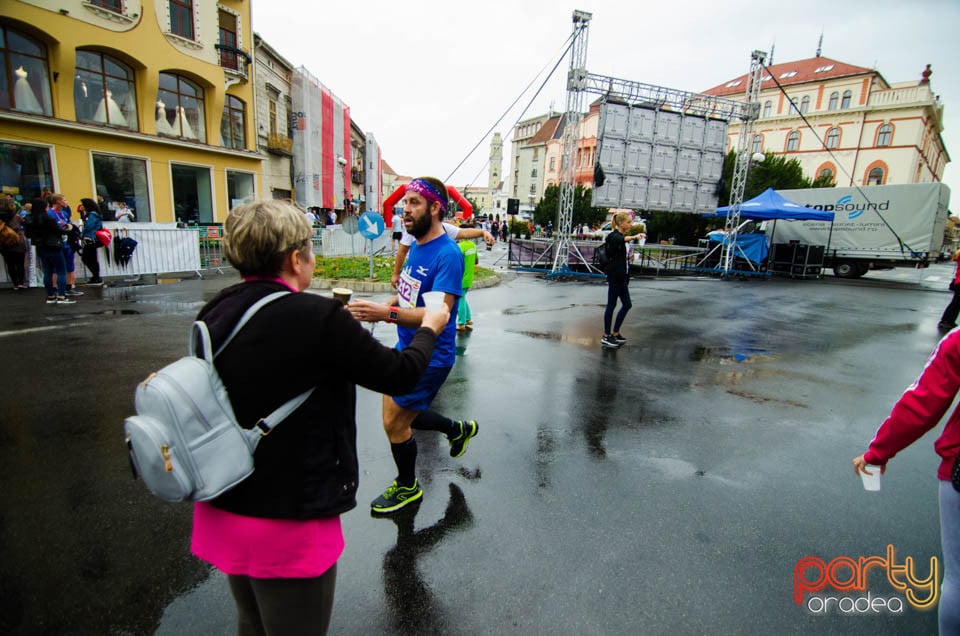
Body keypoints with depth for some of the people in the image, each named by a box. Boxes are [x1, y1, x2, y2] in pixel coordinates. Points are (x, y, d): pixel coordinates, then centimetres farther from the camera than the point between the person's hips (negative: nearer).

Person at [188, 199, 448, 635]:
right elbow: (400, 374, -14)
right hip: (288, 521, -6)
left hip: (220, 511, 7)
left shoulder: (213, 315, -5)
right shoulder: (317, 316, -24)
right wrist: (429, 328, 5)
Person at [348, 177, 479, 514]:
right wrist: (381, 306, 2)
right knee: (401, 415, 20)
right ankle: (459, 429, 42)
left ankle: (407, 487, 33)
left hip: (429, 357, -9)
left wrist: (386, 313, -43)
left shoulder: (448, 254, -23)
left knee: (394, 423, 4)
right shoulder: (416, 246, 6)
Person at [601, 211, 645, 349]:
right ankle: (606, 337, 6)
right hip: (614, 276, -9)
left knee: (627, 304, 12)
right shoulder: (614, 236, -13)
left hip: (622, 276, 9)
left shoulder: (622, 236, 15)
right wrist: (635, 237, -56)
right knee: (611, 305, -3)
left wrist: (631, 256, 8)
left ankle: (615, 334, 22)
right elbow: (623, 239, -40)